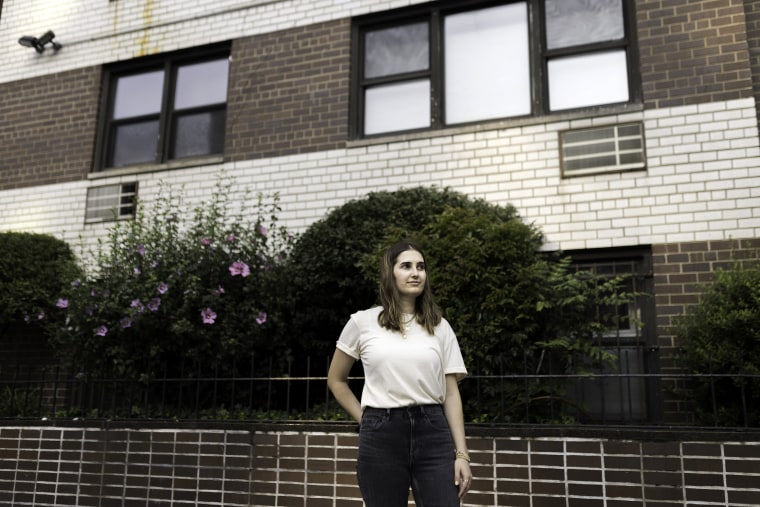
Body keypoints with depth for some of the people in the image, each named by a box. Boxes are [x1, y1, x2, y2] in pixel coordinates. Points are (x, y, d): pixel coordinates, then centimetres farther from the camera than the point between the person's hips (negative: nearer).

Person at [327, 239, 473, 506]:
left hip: (432, 432, 1)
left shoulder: (440, 326, 7)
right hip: (380, 436, -1)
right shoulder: (363, 321, 3)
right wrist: (365, 420, 6)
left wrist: (462, 454, 0)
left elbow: (451, 393, 5)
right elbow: (336, 380, 14)